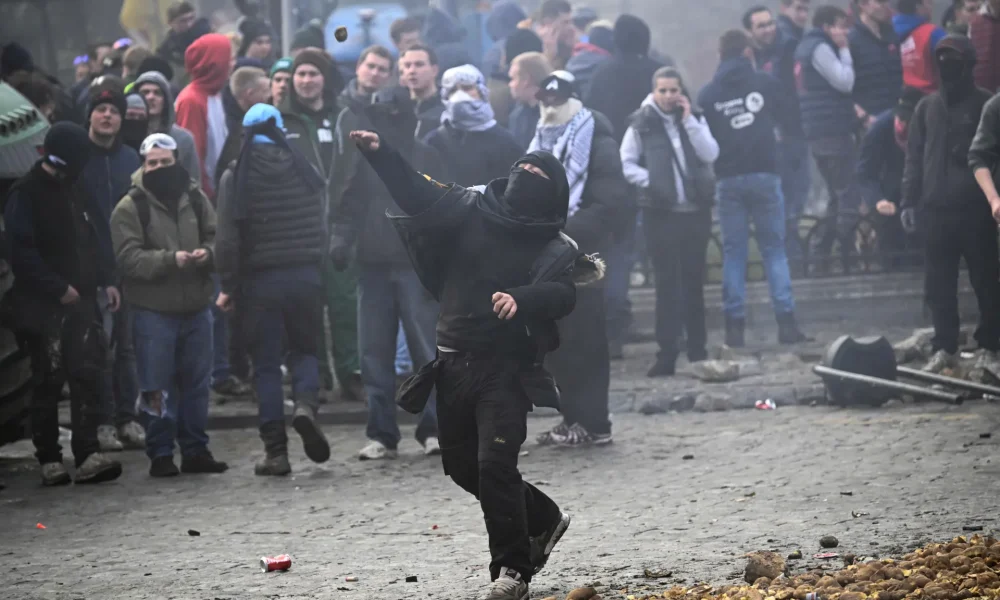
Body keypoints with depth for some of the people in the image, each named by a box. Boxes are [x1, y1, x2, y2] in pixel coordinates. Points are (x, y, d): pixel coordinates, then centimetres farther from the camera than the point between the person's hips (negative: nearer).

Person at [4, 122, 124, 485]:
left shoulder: (74, 191, 15)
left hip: (80, 302, 7)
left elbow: (92, 241, 22)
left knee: (88, 377, -1)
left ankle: (87, 455, -2)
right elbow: (22, 252, -14)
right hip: (44, 307, -7)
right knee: (48, 382, -2)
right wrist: (59, 288, -17)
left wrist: (104, 280, 9)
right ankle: (49, 460, 4)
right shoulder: (26, 195, -8)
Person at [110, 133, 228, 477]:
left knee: (197, 383, 10)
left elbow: (217, 238, 8)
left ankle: (196, 450, 19)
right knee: (158, 386, -1)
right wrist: (171, 260, -24)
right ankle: (161, 454, 7)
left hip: (196, 307, 4)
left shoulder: (195, 199, 8)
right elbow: (129, 258, -14)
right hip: (153, 311, -4)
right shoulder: (130, 208, -6)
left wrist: (208, 253, -15)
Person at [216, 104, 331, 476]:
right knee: (304, 348, 17)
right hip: (305, 275, 2)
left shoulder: (236, 177, -6)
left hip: (260, 279, -2)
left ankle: (276, 451, 3)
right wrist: (315, 263, 13)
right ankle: (306, 402, -14)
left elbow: (227, 239, -8)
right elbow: (321, 226, 2)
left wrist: (229, 287, 1)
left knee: (266, 364, 6)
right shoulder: (303, 171, 1)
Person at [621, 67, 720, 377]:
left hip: (696, 209, 2)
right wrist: (649, 181, -12)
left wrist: (689, 119, -10)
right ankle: (667, 352, -4)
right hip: (660, 211, -2)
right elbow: (626, 163, 0)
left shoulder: (695, 119, 8)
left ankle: (698, 349, 14)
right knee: (667, 280, -4)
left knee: (694, 279, 7)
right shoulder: (642, 124, 1)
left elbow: (710, 154, -6)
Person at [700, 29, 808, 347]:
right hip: (764, 174, 0)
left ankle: (735, 325, 1)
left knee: (733, 252, 5)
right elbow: (785, 119, 14)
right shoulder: (766, 83, 0)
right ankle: (785, 321, -3)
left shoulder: (708, 94, 1)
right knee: (774, 248, 6)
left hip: (728, 178, 0)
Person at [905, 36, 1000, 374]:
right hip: (936, 208, 3)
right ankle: (944, 348, 11)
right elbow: (914, 157, 13)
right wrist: (909, 201, 6)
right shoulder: (927, 108, 12)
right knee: (939, 284, 5)